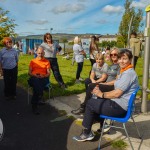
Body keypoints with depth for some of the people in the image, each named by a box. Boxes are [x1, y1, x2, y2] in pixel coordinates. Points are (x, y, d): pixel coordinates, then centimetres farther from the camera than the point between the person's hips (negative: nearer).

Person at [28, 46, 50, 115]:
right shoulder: (33, 61, 18)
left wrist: (43, 76, -11)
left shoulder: (47, 61, 17)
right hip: (34, 78, 1)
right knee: (36, 81, -38)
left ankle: (34, 105, -25)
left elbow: (48, 73, 11)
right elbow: (29, 72, 12)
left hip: (43, 78, 0)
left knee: (36, 86, -34)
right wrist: (35, 75, -10)